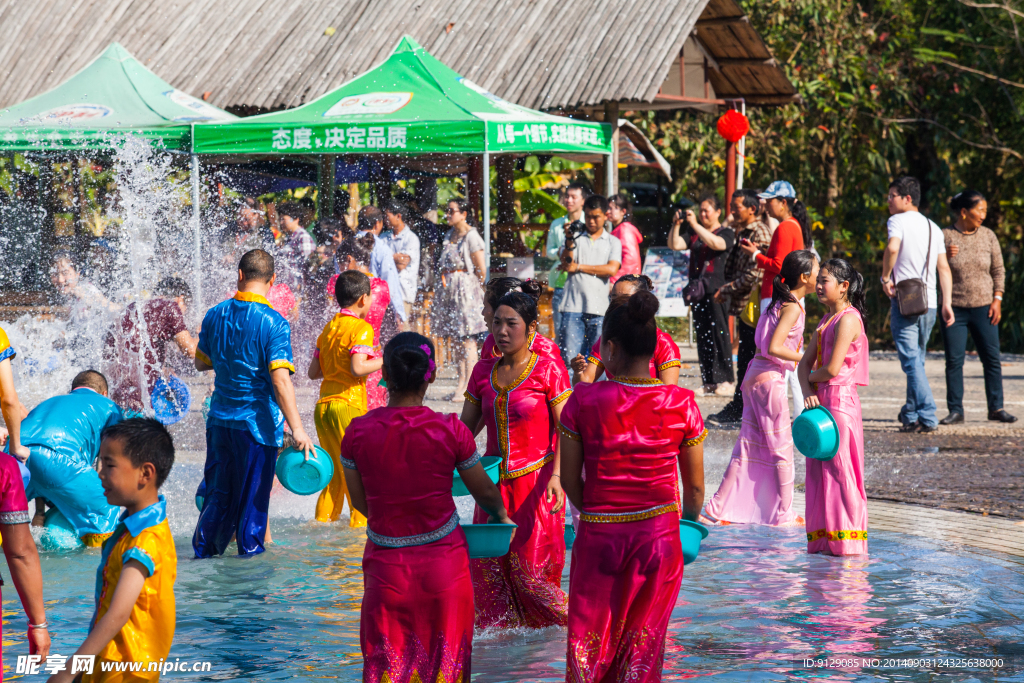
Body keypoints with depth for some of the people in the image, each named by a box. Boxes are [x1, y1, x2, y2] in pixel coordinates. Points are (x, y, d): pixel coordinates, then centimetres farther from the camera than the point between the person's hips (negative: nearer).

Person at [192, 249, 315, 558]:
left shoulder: (215, 315, 2)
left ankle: (203, 554, 18)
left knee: (218, 496, 16)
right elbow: (280, 381, -22)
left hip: (220, 420, 5)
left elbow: (201, 362, 17)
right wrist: (297, 429, -23)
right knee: (252, 500, 5)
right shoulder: (273, 323, -14)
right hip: (257, 423, -5)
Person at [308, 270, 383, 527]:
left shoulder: (328, 329, 15)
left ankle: (323, 520, 15)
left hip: (323, 406, 7)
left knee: (334, 473, 15)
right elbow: (357, 368, -21)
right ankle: (361, 523, -4)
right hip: (349, 405, -7)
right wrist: (384, 361, -8)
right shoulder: (361, 328, -8)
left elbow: (313, 372, 14)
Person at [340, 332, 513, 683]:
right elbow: (484, 491, 2)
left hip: (386, 565, 1)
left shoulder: (358, 433, -10)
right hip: (444, 560, 0)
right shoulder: (450, 431, -13)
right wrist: (500, 515, 26)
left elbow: (360, 503, 3)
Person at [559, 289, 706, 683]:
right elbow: (695, 487, 0)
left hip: (598, 535, -1)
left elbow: (569, 479, -4)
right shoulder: (681, 404, -8)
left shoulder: (583, 401, -11)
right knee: (644, 643, 14)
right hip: (659, 534, 1)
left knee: (590, 641, 13)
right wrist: (687, 522, 20)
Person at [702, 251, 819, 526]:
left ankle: (719, 508, 10)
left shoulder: (780, 301, 14)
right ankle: (784, 514, 9)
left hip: (755, 377, 9)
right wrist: (801, 358, -11)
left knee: (749, 446, 10)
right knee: (782, 447, 2)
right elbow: (773, 348, -22)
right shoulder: (793, 307, -14)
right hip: (770, 379, -9)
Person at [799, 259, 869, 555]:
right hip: (821, 401, 9)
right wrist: (807, 392, -4)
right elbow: (805, 363, 13)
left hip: (841, 400, -9)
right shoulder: (826, 319, 16)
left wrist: (811, 377, 0)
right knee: (818, 472, 9)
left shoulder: (848, 319, -12)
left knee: (840, 470, -6)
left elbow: (832, 369, -19)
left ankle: (846, 540, -1)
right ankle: (822, 536, 15)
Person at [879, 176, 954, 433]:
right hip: (929, 304, 7)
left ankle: (927, 417, -18)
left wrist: (885, 278, -12)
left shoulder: (899, 220, -4)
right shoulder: (934, 228, 16)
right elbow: (944, 268, 12)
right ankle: (910, 414, 27)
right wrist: (947, 302, 11)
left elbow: (892, 248, -24)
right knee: (917, 360, 18)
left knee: (911, 361, -9)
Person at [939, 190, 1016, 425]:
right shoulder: (944, 236, -2)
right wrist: (944, 256, -18)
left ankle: (996, 408, 9)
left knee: (992, 358, 0)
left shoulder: (988, 236, 5)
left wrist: (997, 300, -1)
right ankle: (955, 410, 4)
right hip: (954, 308, -2)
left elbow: (998, 271, 9)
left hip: (983, 308, 2)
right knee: (954, 360, -2)